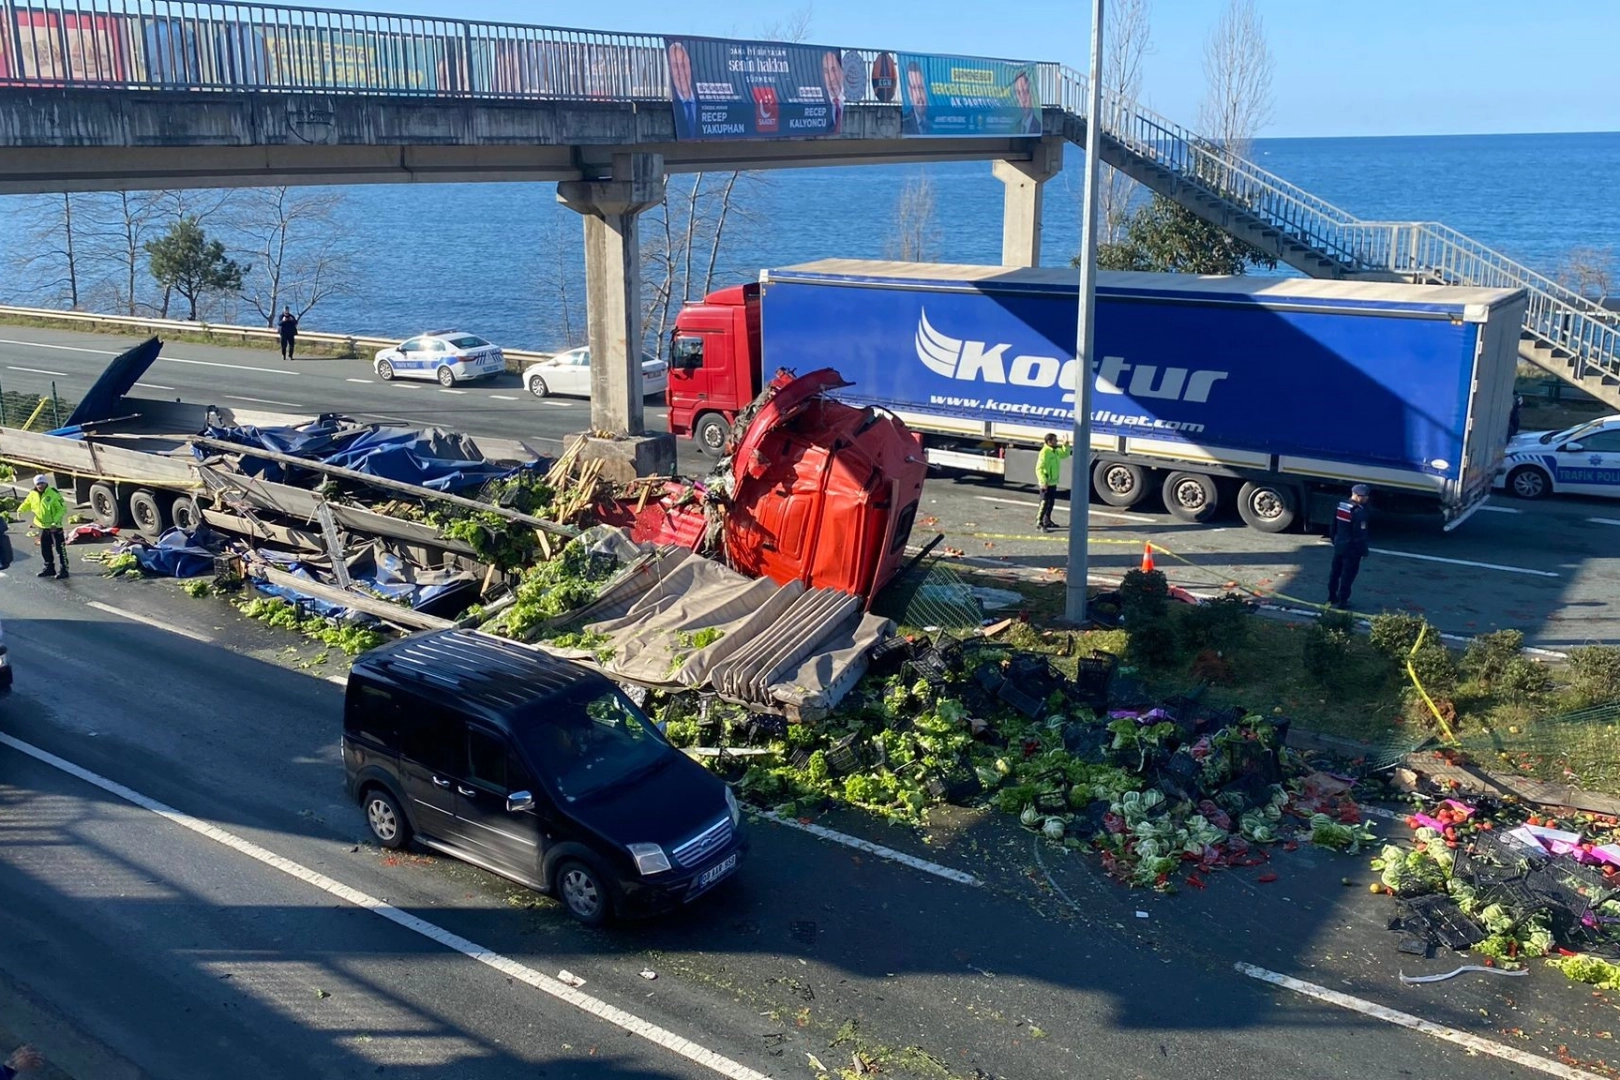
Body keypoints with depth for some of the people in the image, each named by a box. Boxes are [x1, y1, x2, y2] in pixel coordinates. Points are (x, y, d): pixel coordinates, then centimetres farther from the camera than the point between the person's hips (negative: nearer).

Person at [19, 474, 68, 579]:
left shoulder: (54, 494, -16)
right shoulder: (33, 494, 2)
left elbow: (62, 509, -15)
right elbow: (27, 504, 17)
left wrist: (55, 521, -23)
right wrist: (21, 510, -6)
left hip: (55, 526, -7)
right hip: (42, 526, 7)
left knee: (60, 548, -4)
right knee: (45, 548, 16)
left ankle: (64, 569, 1)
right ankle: (49, 568, 29)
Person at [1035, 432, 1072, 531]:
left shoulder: (1056, 451, 9)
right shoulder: (1044, 453, -19)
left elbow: (1065, 454, 28)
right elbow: (1039, 469, -23)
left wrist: (1066, 445, 9)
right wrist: (1044, 481, -28)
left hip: (1053, 482, 9)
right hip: (1046, 484, -9)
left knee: (1051, 502, 17)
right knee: (1044, 503, -9)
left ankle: (1047, 521, 29)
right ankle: (1039, 522, -6)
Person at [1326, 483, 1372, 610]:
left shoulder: (1340, 506, 4)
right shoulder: (1359, 512, -21)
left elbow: (1333, 527, 14)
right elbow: (1361, 534, -20)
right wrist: (1364, 551, -12)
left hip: (1339, 546, 8)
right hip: (1352, 549, -8)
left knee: (1335, 572, 16)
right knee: (1348, 575, 1)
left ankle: (1332, 598, 26)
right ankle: (1342, 601, 6)